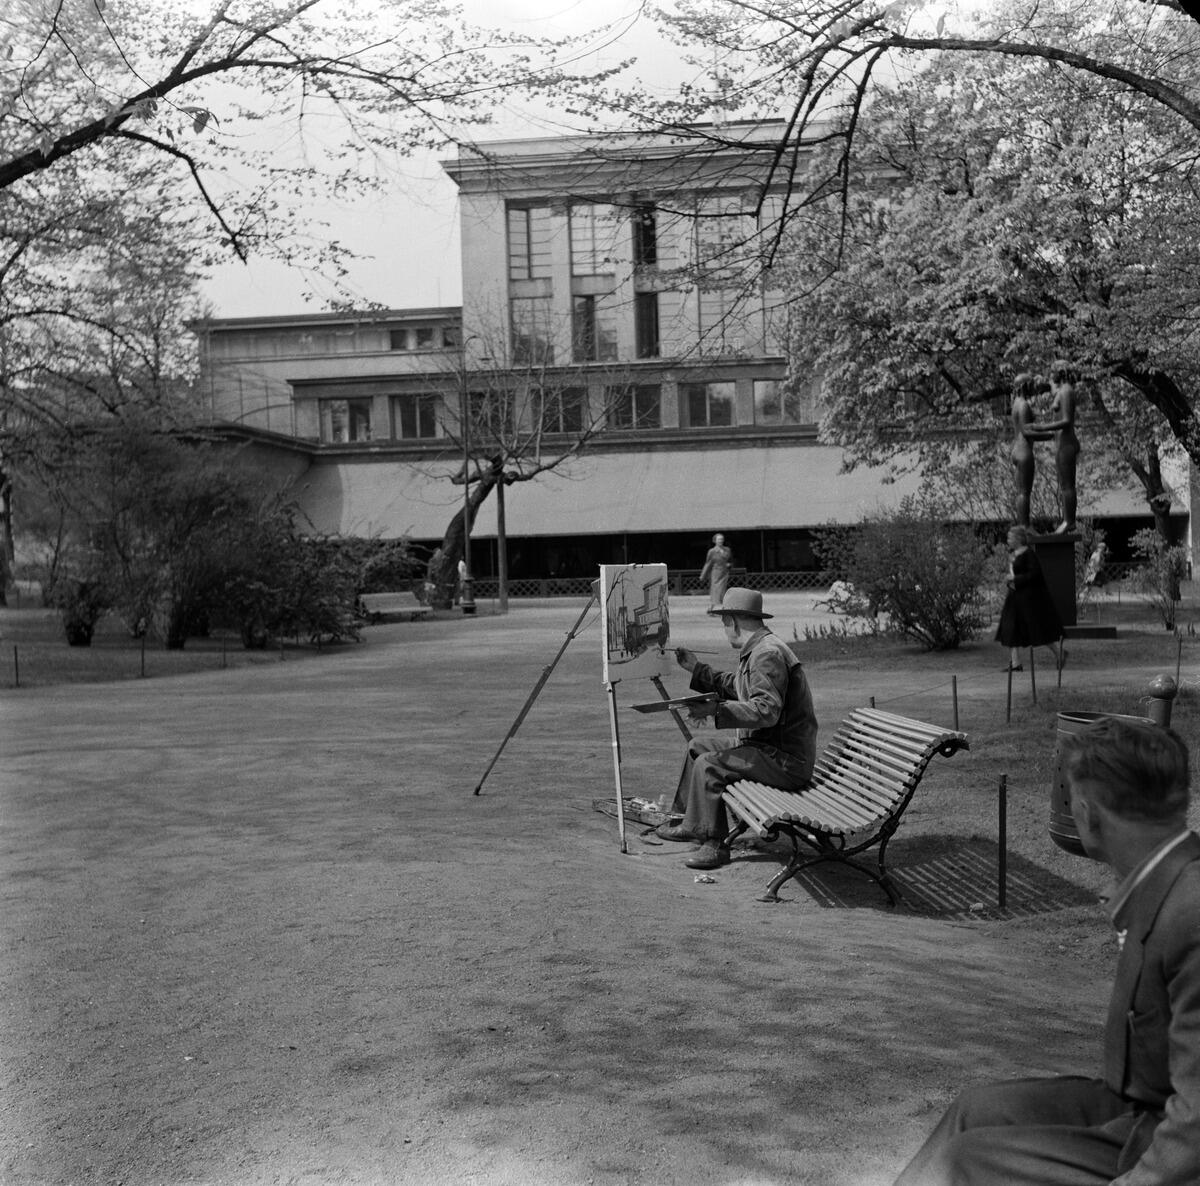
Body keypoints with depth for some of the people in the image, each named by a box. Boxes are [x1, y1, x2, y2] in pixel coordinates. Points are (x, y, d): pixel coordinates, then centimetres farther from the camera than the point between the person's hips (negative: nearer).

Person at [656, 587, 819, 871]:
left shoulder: (768, 653, -20)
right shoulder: (756, 650, 14)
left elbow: (766, 710, -30)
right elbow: (733, 686, 29)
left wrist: (717, 709, -29)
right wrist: (696, 668, 25)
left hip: (786, 760, -11)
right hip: (766, 746, 11)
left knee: (708, 764, -22)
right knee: (698, 746, 17)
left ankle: (714, 845, -11)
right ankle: (687, 822, 25)